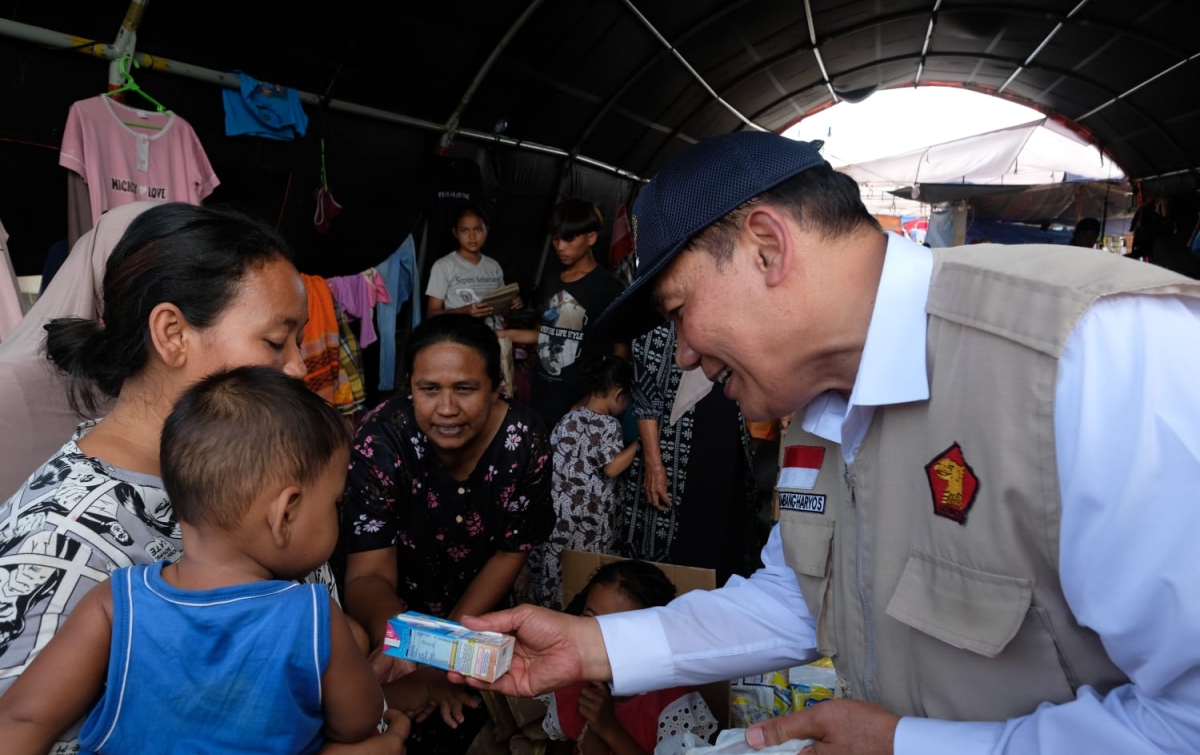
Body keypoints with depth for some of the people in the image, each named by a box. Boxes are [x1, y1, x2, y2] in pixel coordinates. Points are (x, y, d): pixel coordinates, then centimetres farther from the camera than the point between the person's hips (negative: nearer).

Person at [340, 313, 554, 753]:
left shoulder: (525, 440, -24)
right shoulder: (381, 440, -30)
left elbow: (512, 552, -11)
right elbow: (370, 576, -33)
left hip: (478, 617, 2)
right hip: (396, 617, -2)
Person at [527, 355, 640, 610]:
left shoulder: (569, 418, 7)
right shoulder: (609, 424, -11)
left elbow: (550, 455, 13)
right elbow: (612, 468, -16)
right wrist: (638, 442, -10)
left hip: (560, 505, 6)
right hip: (591, 511, -6)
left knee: (554, 560, 13)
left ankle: (548, 604, 24)